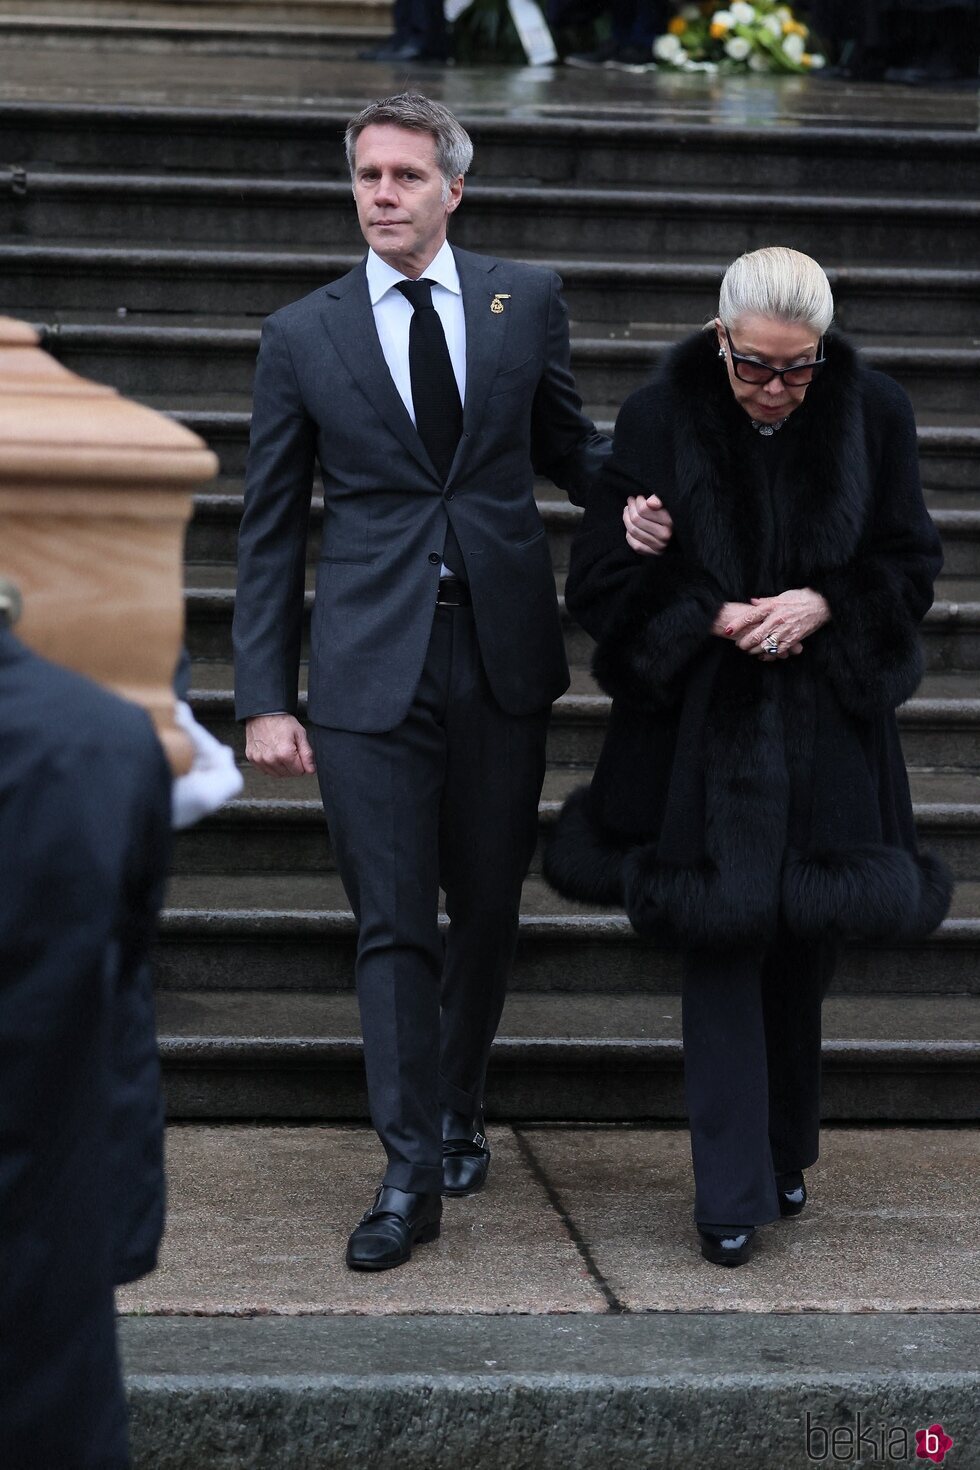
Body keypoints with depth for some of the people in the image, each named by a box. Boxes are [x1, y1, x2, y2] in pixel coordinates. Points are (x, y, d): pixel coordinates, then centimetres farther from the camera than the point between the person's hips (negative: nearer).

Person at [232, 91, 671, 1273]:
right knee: (392, 922, -3)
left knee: (488, 908, 11)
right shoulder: (302, 336, 2)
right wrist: (266, 697, -1)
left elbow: (567, 443, 18)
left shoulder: (526, 300, 6)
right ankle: (410, 1173, 5)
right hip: (372, 666, -2)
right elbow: (269, 531, 4)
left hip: (502, 652, 2)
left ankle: (454, 1113, 32)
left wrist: (632, 497, -6)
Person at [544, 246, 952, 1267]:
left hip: (827, 728, 2)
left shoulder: (873, 415, -3)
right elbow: (602, 580, -3)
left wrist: (823, 603, -15)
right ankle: (732, 1194, -2)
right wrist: (714, 618, -17)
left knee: (805, 945, 10)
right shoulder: (659, 420, -7)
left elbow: (912, 563, 3)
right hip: (705, 727, -2)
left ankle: (783, 1153, 30)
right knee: (721, 946, -6)